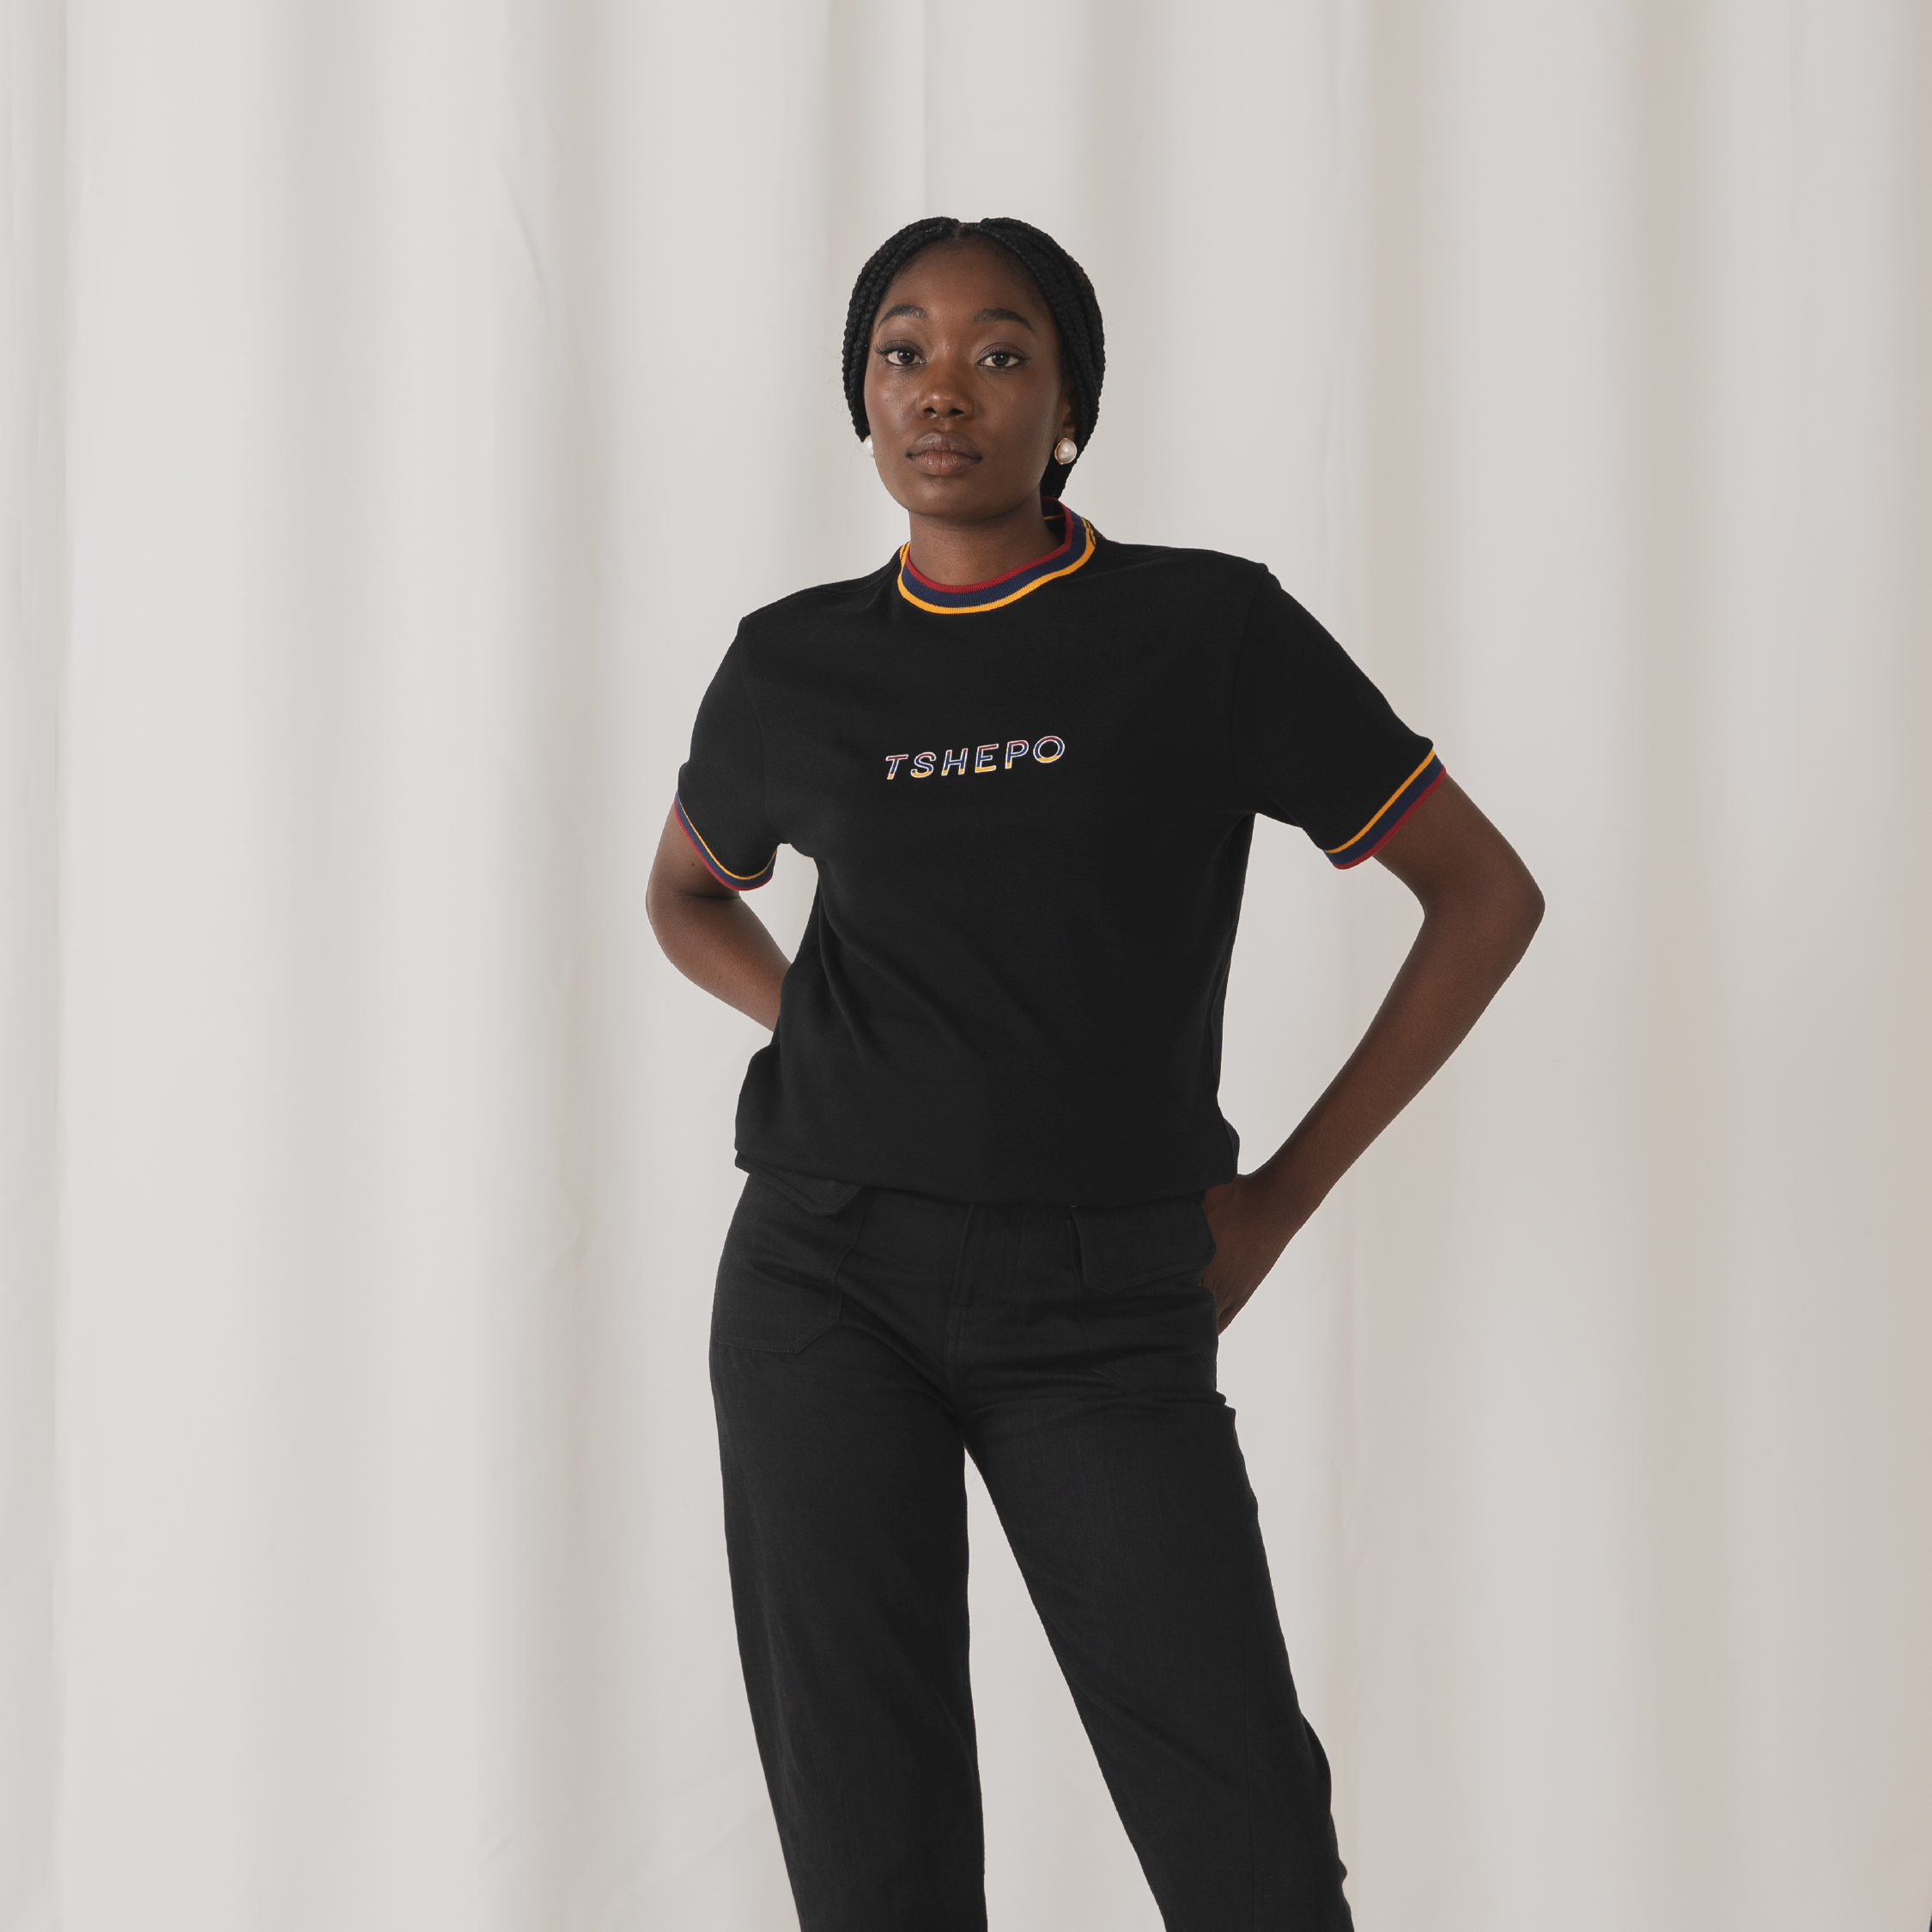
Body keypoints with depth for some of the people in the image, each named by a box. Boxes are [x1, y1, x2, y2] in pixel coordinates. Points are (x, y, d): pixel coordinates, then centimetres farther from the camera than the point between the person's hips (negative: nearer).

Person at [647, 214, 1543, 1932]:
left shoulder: (1213, 628, -2)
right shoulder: (795, 666, 6)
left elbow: (1487, 894, 3)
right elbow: (688, 894, 27)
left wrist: (1284, 1196, 1)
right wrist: (823, 1038, 7)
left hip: (1103, 1308, -2)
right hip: (829, 1273, 2)